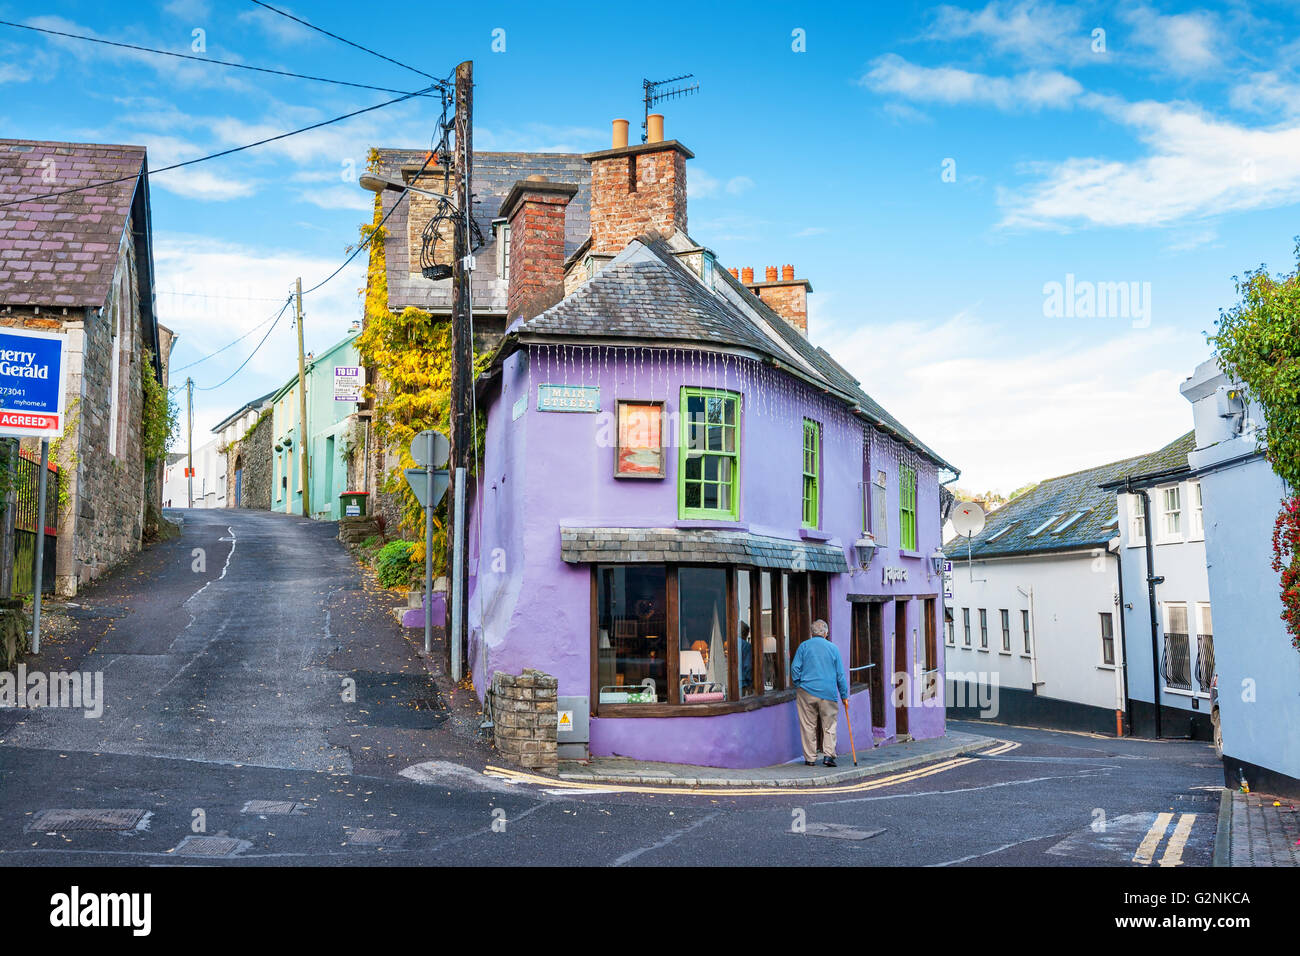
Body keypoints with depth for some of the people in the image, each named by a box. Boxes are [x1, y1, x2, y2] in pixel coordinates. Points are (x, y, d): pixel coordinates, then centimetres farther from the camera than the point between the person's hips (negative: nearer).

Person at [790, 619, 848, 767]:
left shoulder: (804, 646, 3)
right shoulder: (833, 648, 6)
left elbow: (795, 668, -2)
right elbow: (840, 674, 7)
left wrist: (798, 685, 10)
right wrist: (844, 695, 13)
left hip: (806, 691, 0)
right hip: (828, 693, 0)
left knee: (808, 726, 5)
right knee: (829, 725, 8)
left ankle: (810, 758, 7)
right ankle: (828, 754, -3)